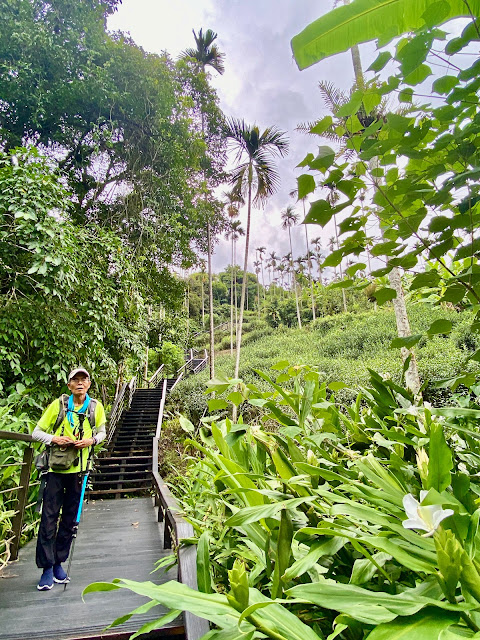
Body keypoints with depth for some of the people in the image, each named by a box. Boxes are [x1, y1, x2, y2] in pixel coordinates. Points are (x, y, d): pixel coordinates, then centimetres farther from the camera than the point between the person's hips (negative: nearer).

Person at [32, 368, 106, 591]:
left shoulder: (96, 407, -2)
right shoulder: (58, 404, -7)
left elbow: (101, 432, 13)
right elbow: (37, 432, 0)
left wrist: (91, 440, -8)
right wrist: (55, 439, -18)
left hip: (79, 469, 2)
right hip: (56, 467, -2)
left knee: (70, 519, 12)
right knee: (49, 517, 0)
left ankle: (58, 563, 28)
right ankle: (47, 568, 15)